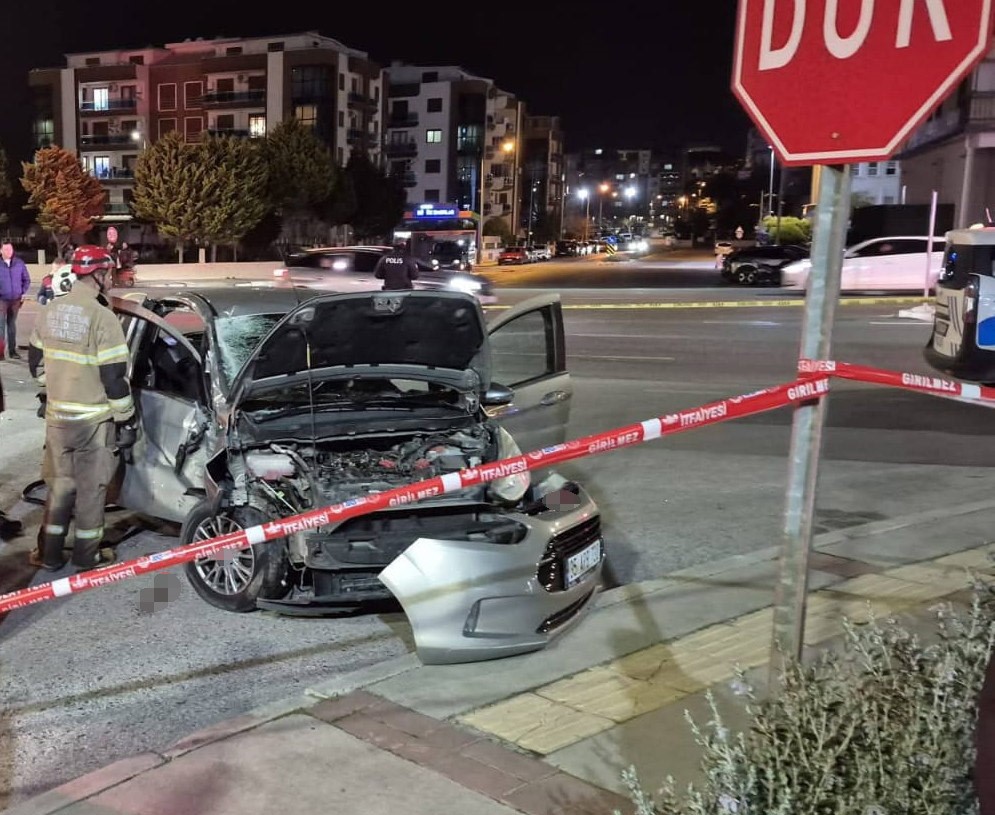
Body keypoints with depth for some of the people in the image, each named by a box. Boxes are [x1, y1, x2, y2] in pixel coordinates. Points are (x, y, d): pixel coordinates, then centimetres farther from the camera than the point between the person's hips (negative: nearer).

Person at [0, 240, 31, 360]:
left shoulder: (19, 263, 1)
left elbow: (26, 279, 9)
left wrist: (23, 293, 1)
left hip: (16, 300, 3)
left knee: (12, 324, 14)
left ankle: (12, 350, 20)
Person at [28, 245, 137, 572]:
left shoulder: (50, 311, 5)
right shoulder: (101, 316, -18)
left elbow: (36, 360, 15)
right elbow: (114, 376, -18)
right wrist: (126, 419, -8)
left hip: (57, 414, 6)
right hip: (93, 418, -6)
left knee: (59, 483, 18)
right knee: (91, 486, 7)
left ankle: (51, 553, 25)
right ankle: (86, 555, 17)